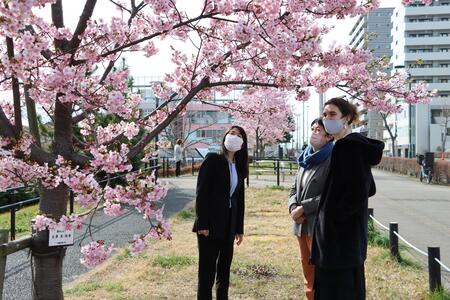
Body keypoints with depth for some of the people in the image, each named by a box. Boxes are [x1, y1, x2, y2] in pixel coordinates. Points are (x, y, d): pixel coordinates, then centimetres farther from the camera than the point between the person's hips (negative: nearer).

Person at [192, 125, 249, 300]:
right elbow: (201, 192, -11)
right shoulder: (213, 159, -5)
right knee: (207, 271, -1)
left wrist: (239, 228, 12)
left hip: (229, 226, 6)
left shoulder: (239, 167, 13)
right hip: (211, 224, -6)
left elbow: (239, 199, 14)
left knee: (224, 270, 12)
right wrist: (202, 223, -17)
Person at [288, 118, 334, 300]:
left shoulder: (332, 160, -10)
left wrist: (303, 208, -15)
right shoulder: (306, 159, 15)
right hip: (301, 224, 8)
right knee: (308, 271, 18)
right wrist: (293, 208, -3)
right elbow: (294, 189, 16)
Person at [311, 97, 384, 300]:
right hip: (348, 232, 10)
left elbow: (358, 193, -24)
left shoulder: (349, 146, -17)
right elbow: (369, 189, 18)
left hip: (341, 233, -10)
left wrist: (333, 216, -14)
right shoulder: (354, 145, 13)